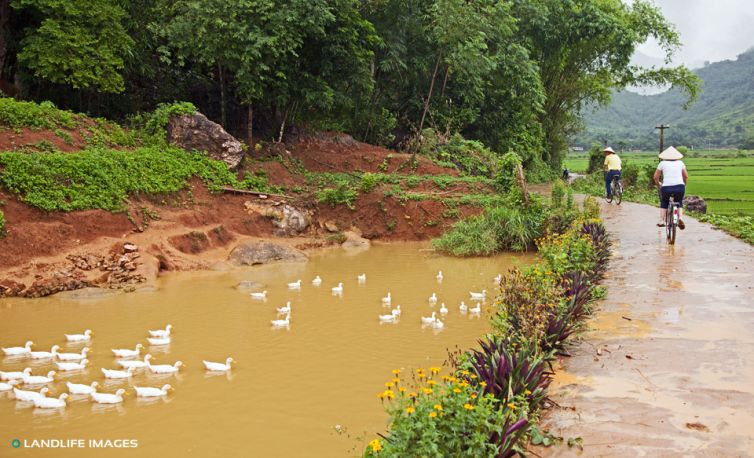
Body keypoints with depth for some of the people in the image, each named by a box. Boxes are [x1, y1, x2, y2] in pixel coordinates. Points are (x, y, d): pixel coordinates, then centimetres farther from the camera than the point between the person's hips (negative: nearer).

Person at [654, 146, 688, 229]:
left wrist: (659, 185, 31)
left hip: (666, 188, -1)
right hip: (679, 187, 1)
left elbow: (656, 177, 13)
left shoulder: (662, 163, 10)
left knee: (664, 202, 28)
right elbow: (686, 177, 18)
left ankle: (661, 221, 17)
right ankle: (680, 217, 2)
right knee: (679, 203, 27)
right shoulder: (680, 163, 15)